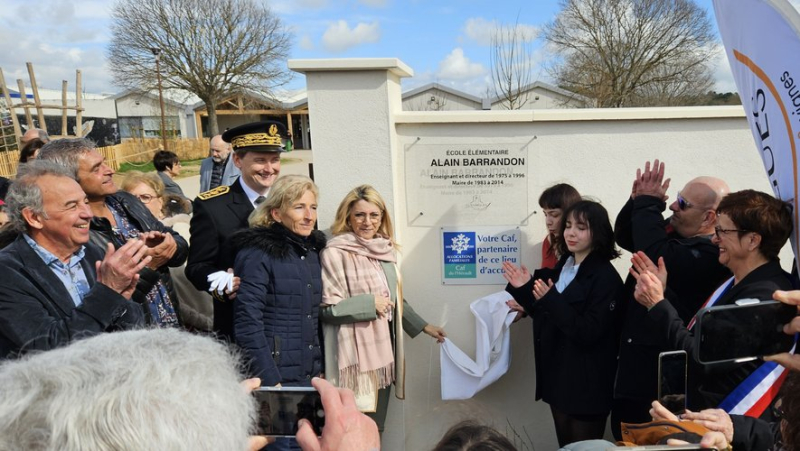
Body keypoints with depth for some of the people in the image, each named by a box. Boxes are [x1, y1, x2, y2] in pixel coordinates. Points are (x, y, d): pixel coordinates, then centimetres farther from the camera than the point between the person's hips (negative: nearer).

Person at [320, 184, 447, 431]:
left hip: (383, 350, 7)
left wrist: (424, 326, 17)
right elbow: (326, 309, -13)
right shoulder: (335, 253, -12)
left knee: (376, 427, 13)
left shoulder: (385, 250, 9)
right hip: (355, 355, -6)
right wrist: (369, 303, -17)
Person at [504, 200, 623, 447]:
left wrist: (551, 300, -28)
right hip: (557, 376, 8)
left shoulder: (605, 277, -15)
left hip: (586, 383, -7)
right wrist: (524, 290, 2)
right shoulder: (562, 267, 8)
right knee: (565, 446, 19)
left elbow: (588, 332, -23)